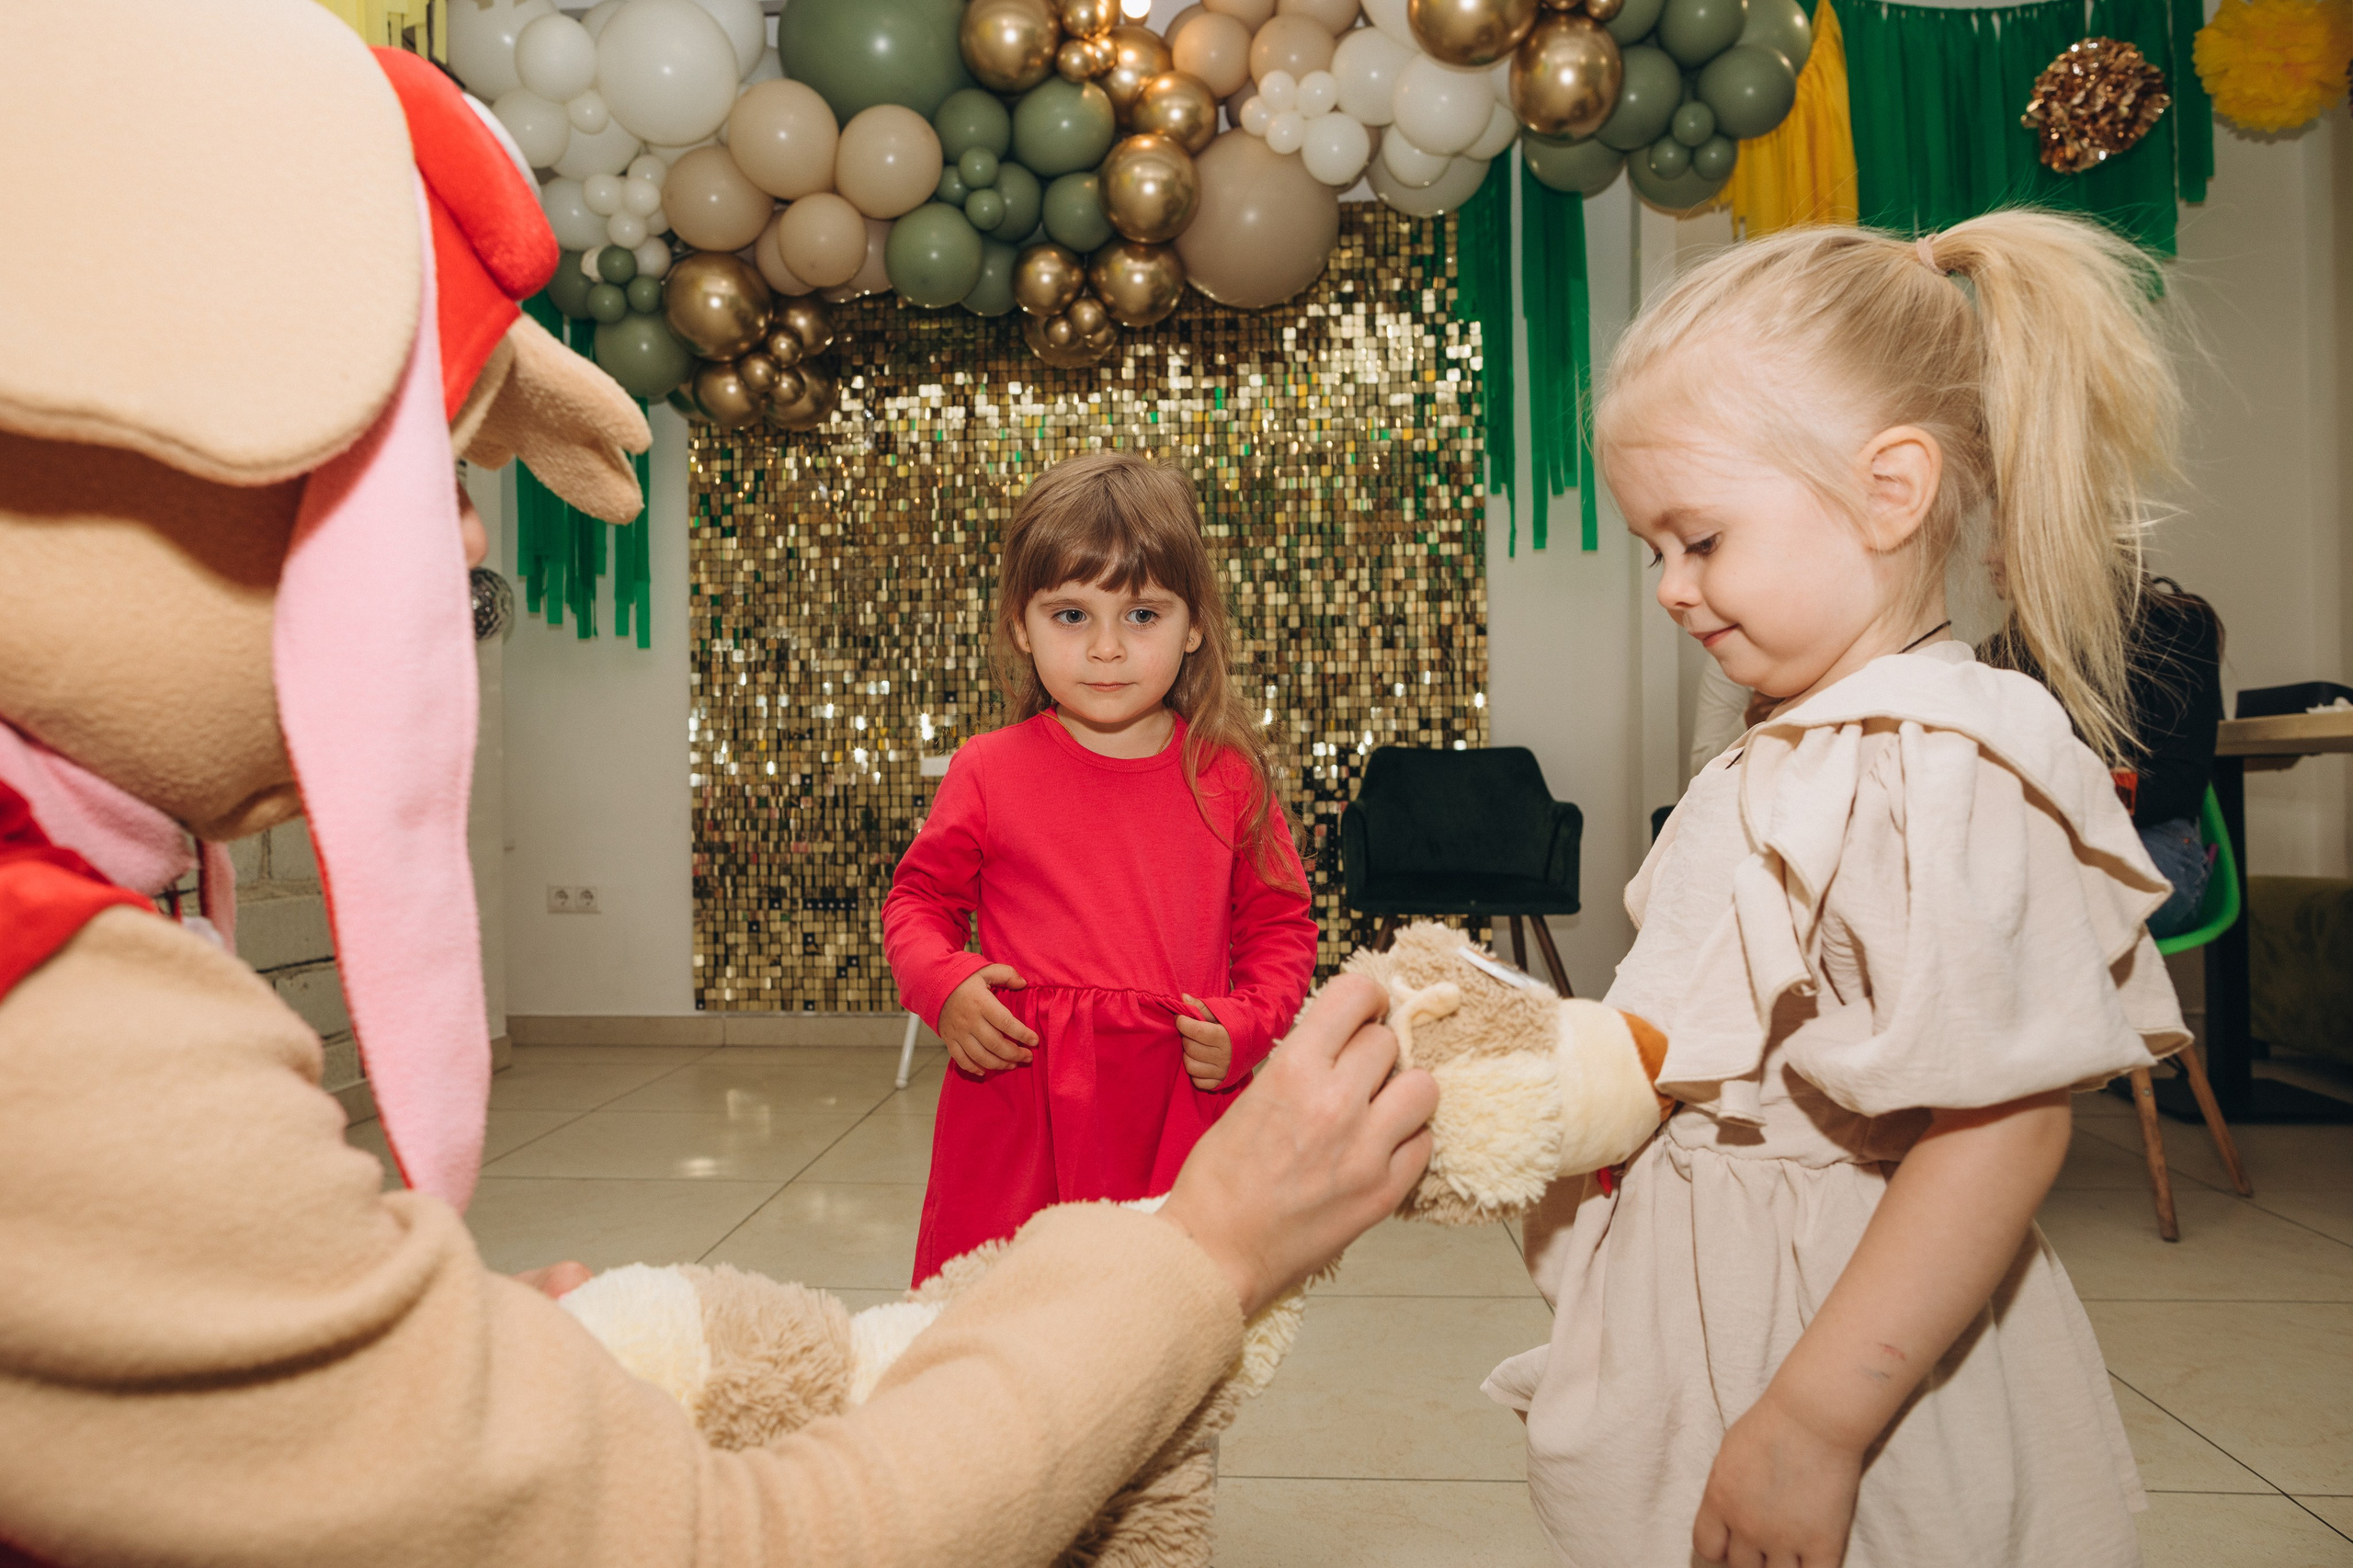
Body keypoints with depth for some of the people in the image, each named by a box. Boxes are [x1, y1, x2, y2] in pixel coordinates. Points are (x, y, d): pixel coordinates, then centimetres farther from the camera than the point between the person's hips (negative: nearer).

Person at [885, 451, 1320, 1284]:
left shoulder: (1228, 777, 4)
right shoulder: (988, 772, 1)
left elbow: (1280, 923, 13)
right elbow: (919, 896, 12)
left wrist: (1247, 1025, -3)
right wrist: (944, 985, -6)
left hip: (1183, 1104, 1)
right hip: (1018, 1105, 0)